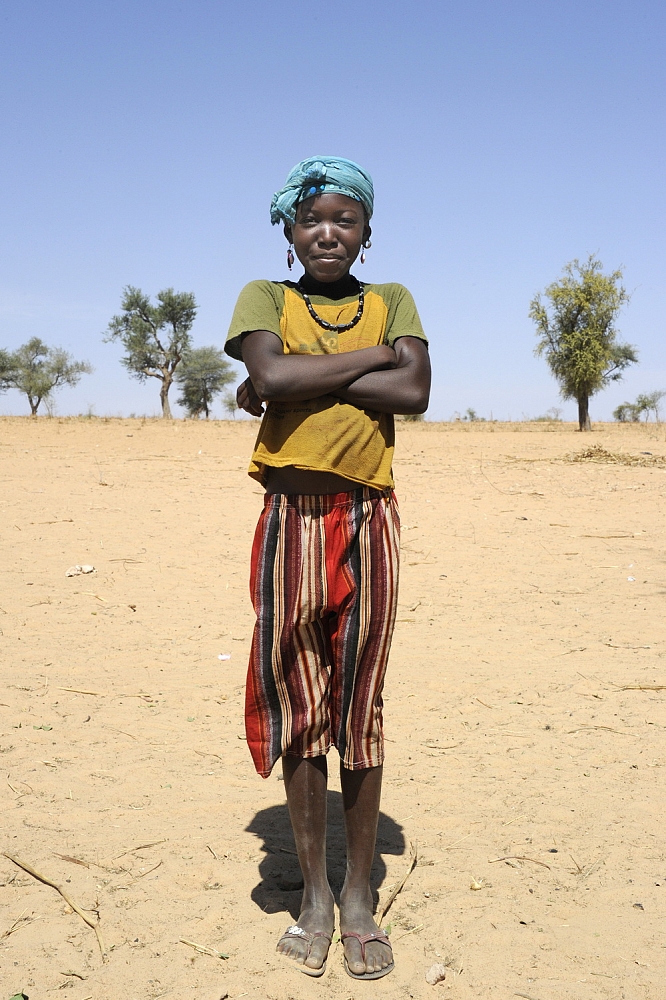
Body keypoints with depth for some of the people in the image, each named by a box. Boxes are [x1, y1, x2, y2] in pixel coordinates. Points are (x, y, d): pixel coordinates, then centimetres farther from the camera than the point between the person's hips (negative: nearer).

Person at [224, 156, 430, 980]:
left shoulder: (392, 301, 11)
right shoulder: (264, 297, 8)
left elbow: (415, 393, -7)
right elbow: (271, 376, -14)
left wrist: (303, 378, -10)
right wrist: (373, 357, -7)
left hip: (368, 519, 1)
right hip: (292, 518, 0)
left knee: (360, 704, 5)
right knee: (296, 701, 4)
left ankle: (359, 896, 18)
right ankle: (313, 892, 19)